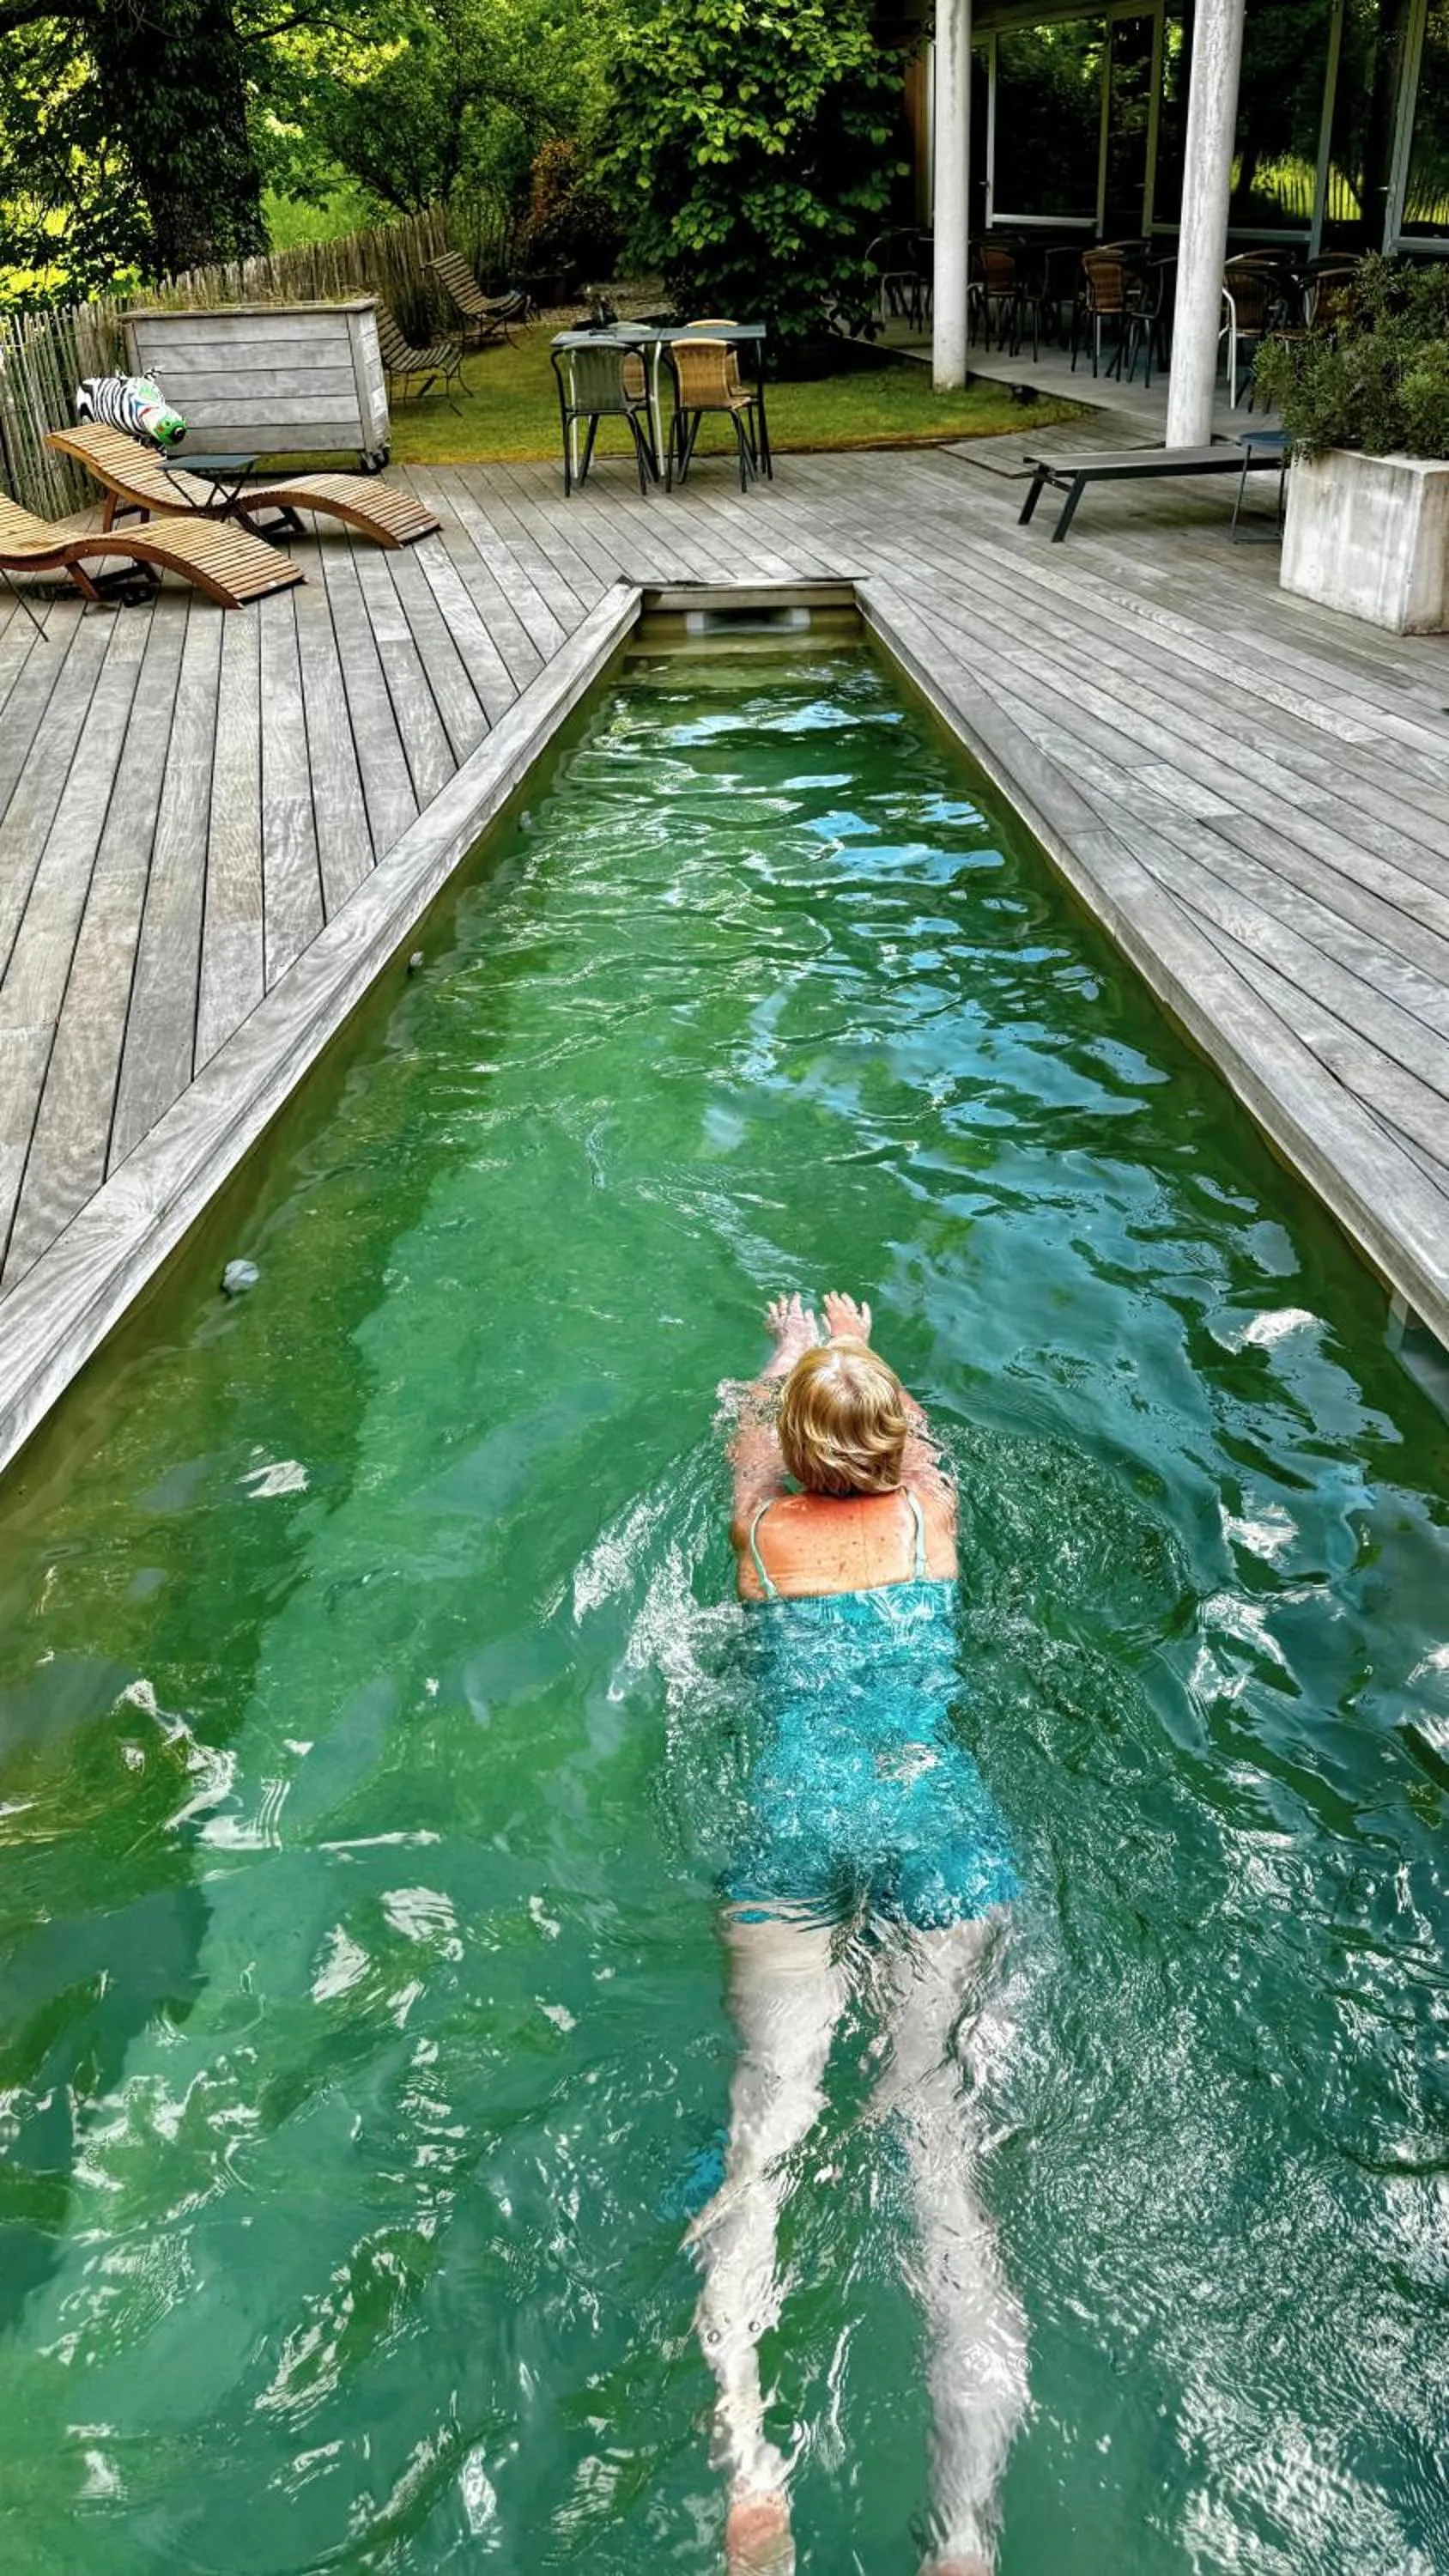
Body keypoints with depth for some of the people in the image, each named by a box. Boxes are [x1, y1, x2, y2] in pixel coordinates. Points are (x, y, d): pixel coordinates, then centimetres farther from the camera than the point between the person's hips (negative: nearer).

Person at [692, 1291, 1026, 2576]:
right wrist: (858, 1348, 54)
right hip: (936, 1812, 1)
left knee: (768, 2117, -6)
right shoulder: (930, 1513, 11)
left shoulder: (764, 1531, 11)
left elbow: (753, 1450, 35)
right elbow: (918, 1439, 36)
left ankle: (749, 2464, -25)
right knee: (941, 2120, -6)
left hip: (796, 1821, 0)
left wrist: (788, 1353, 55)